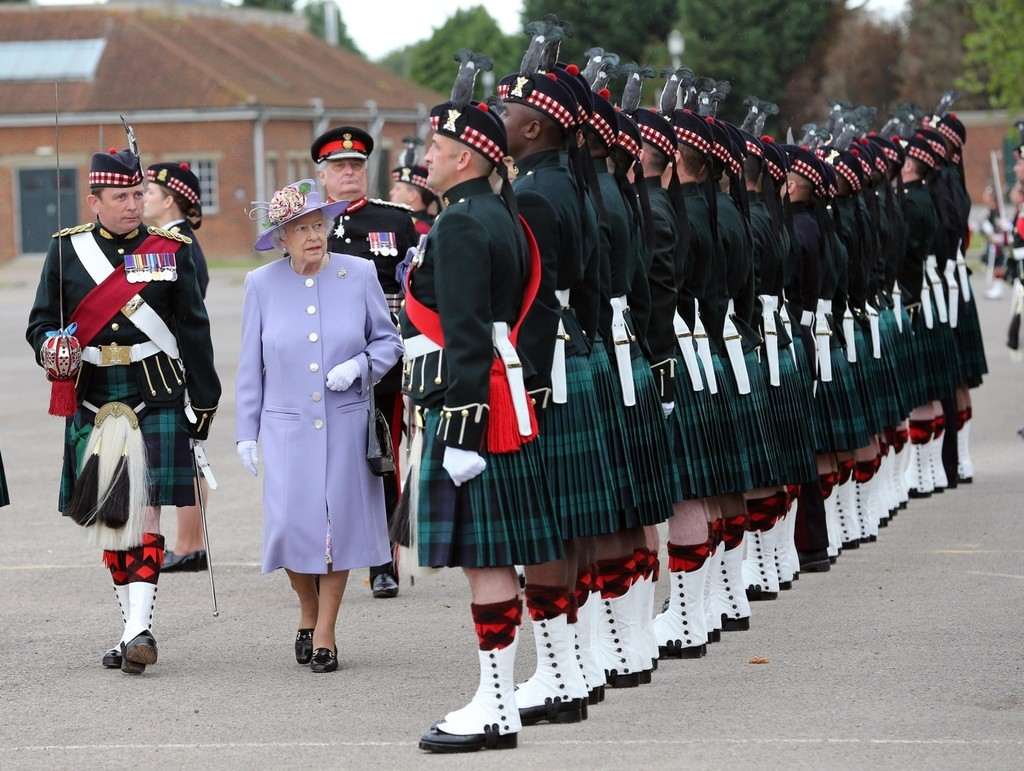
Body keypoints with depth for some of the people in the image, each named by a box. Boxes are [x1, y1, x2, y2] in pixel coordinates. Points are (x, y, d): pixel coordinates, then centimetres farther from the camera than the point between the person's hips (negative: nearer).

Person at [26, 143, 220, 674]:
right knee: (108, 517, 6)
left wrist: (205, 402, 5)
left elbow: (193, 331, 7)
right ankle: (134, 632, 15)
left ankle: (140, 627, -16)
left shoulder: (172, 249, 4)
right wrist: (52, 346, -15)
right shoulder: (66, 249, 6)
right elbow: (41, 322, 9)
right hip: (92, 403, 2)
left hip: (157, 401, -2)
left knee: (145, 511, -12)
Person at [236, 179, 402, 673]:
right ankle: (308, 609, 23)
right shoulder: (262, 284, 2)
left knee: (339, 523, 0)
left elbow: (388, 341, 7)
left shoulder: (359, 274, -1)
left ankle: (324, 633, 15)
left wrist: (358, 365, -13)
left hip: (346, 424, 0)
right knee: (290, 526, -6)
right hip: (287, 426, 0)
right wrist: (245, 433, 5)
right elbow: (250, 366, 7)